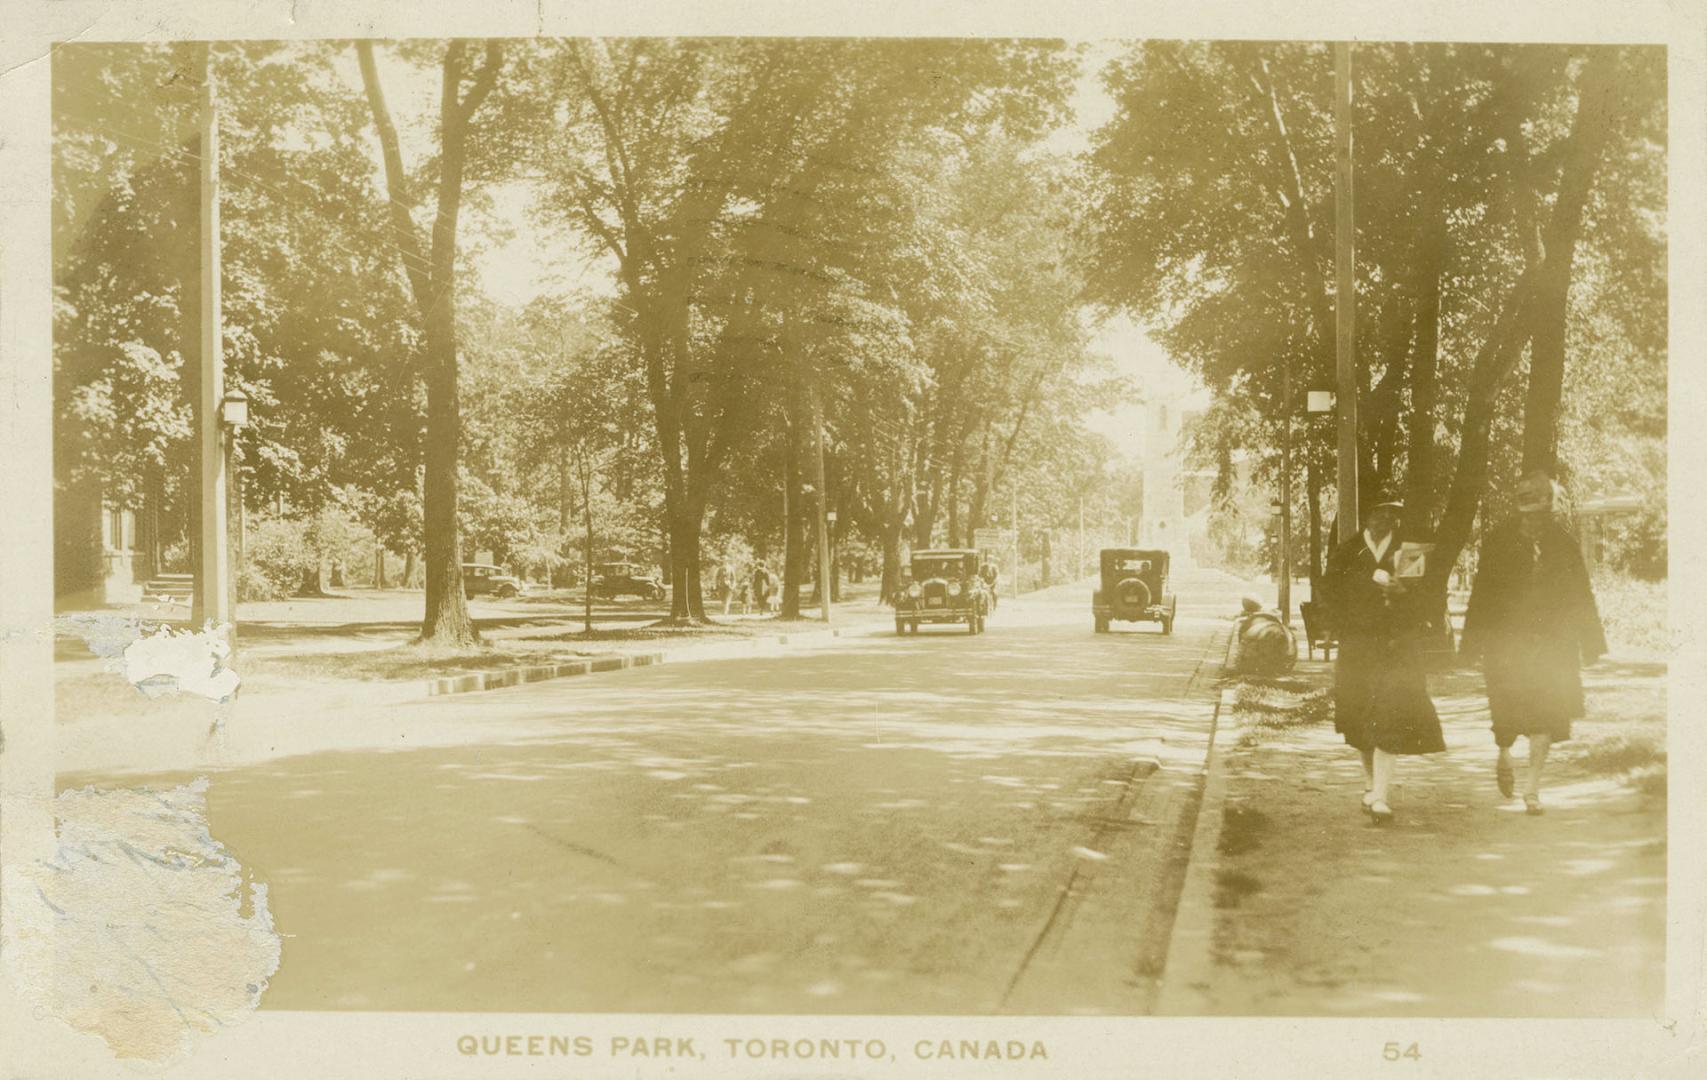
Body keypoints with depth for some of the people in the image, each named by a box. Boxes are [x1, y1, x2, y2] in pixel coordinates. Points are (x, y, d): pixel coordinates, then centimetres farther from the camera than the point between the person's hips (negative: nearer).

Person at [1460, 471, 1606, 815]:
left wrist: (1590, 644, 8)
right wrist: (1473, 644, -3)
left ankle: (1532, 786, 4)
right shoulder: (1499, 542, 0)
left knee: (1546, 710, -6)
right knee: (1509, 708, -6)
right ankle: (1503, 756, 28)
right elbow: (1482, 594, 0)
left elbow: (1580, 597, 10)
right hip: (1507, 641, -2)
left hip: (1553, 643, 2)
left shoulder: (1564, 544, 5)